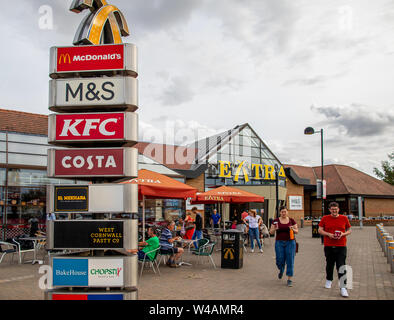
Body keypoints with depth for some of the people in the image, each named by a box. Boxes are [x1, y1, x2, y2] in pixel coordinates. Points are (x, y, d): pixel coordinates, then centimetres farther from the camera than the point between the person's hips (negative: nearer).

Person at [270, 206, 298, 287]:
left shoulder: (291, 220, 2)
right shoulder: (276, 221, 1)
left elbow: (297, 231, 7)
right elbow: (271, 232, 3)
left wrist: (293, 229, -15)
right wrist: (275, 229, -18)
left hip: (290, 242, 0)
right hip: (279, 242, 0)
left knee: (290, 260, -2)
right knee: (280, 260, 1)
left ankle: (289, 279, 7)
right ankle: (281, 270, 37)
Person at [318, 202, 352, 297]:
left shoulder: (344, 218, 4)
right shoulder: (325, 218, 3)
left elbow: (349, 230, 10)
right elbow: (320, 230, 4)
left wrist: (343, 234, -10)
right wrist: (328, 234, -13)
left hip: (341, 247, -1)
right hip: (328, 246, 1)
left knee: (341, 267, -7)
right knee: (329, 265, 14)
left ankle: (343, 287, -4)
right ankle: (329, 280, 39)